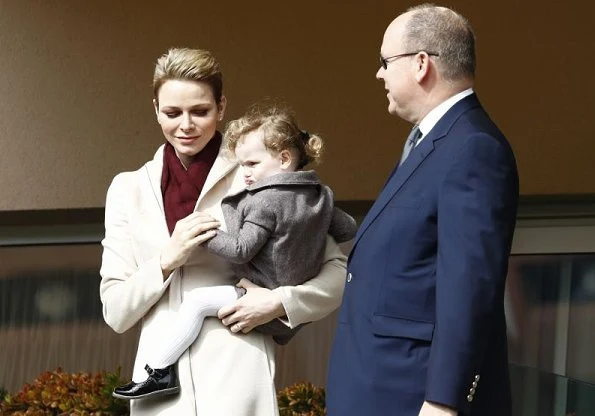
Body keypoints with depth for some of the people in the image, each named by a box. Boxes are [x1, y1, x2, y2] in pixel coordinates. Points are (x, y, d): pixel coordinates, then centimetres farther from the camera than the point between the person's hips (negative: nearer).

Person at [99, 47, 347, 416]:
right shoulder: (129, 189, 9)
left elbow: (339, 273, 2)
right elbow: (115, 311, 6)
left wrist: (280, 302, -14)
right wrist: (168, 259, -10)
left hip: (236, 381, -3)